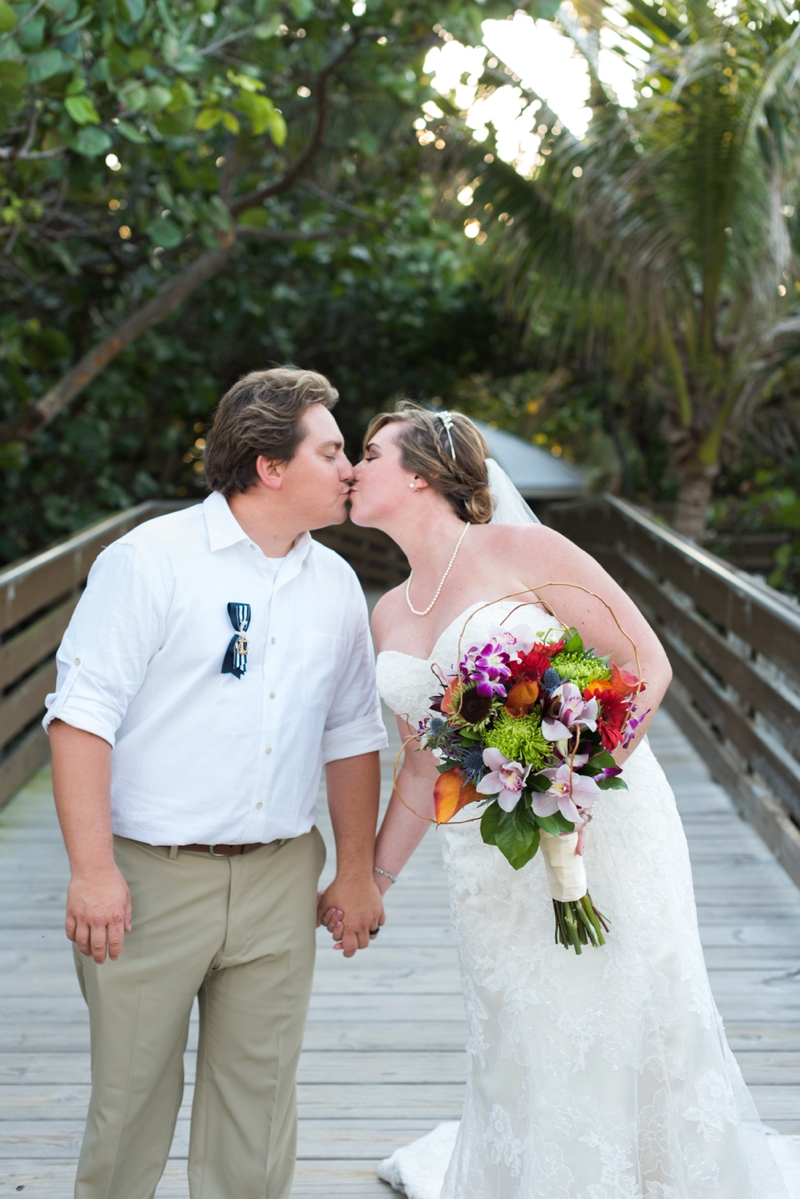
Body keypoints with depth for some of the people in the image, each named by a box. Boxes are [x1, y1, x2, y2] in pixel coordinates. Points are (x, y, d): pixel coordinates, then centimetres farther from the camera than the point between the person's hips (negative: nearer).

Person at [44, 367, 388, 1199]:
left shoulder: (335, 585, 10)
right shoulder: (151, 560, -7)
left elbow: (352, 738, 16)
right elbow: (81, 715, -11)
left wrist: (357, 873, 14)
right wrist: (93, 870, -17)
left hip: (279, 880, 4)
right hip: (150, 878, -4)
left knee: (258, 1095, 10)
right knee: (131, 1092, 6)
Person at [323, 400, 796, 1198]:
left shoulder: (520, 550, -6)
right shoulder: (389, 615, 12)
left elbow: (647, 664, -9)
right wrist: (372, 880, 18)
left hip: (602, 833, -5)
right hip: (487, 862, 5)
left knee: (631, 1038, 2)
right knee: (521, 1058, 10)